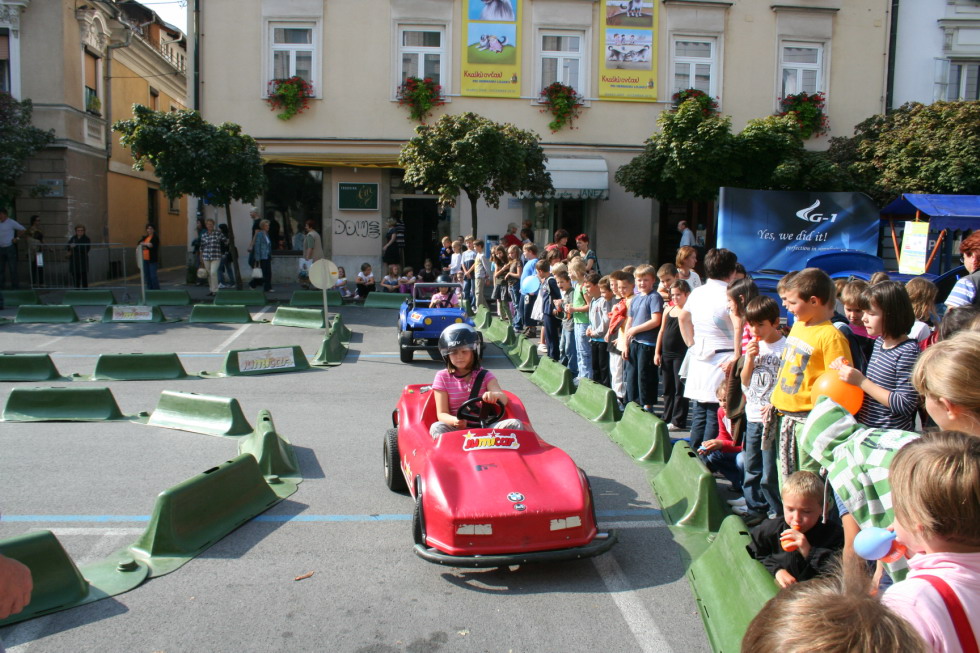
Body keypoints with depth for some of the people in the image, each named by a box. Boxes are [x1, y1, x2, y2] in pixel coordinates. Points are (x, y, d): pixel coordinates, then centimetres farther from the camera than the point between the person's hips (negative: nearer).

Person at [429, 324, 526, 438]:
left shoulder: (485, 376, 7)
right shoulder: (442, 377, 4)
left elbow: (504, 400, -10)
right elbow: (442, 413, -2)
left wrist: (495, 395, -37)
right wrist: (454, 421, -27)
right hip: (456, 429, -1)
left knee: (515, 424, -23)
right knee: (437, 428, -33)